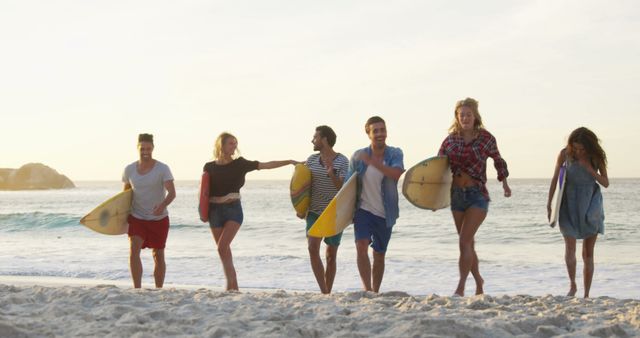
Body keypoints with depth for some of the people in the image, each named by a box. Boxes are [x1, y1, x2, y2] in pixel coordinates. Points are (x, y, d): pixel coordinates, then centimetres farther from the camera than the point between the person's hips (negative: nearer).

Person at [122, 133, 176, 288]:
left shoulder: (162, 169, -10)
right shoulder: (129, 169, 0)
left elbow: (172, 193, -19)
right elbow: (126, 192, 15)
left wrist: (163, 205, -39)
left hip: (159, 219, -1)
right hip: (136, 218, 1)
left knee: (158, 255, 9)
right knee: (134, 250, -19)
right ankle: (137, 289, -20)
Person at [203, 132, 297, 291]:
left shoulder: (239, 164, 0)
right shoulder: (209, 167, 2)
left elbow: (266, 165, -3)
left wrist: (289, 162, -9)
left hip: (233, 209, -2)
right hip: (215, 211, 2)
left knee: (222, 247, -17)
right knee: (224, 250, 6)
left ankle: (231, 285, -9)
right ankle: (233, 286, 17)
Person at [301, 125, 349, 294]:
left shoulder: (342, 161, -7)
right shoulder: (311, 160, 5)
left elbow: (343, 188, -13)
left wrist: (331, 174, -29)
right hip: (315, 212, 2)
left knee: (331, 255, 4)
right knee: (312, 248, -17)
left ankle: (328, 293, 16)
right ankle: (323, 291, -16)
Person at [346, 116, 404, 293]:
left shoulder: (395, 154, -5)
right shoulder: (358, 156, -4)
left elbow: (396, 173, -26)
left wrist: (372, 161, -36)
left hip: (385, 213, 1)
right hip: (363, 209, -1)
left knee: (379, 255, 11)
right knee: (361, 246, -22)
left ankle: (375, 292, 25)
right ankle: (367, 289, -22)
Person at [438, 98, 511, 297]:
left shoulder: (486, 138, -2)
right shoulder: (451, 140, 3)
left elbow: (498, 160, 15)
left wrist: (504, 182, 16)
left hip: (477, 194, -4)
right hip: (456, 195, 4)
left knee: (464, 241, -16)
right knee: (468, 243, 13)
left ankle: (460, 288, -16)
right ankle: (478, 281, 32)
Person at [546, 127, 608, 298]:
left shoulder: (596, 156, -2)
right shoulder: (565, 154, -6)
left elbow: (606, 183, -2)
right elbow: (555, 179, 3)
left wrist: (589, 168, -17)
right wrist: (549, 203, 2)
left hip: (590, 205, 1)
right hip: (569, 203, -1)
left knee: (588, 253, 3)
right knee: (570, 247, -18)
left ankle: (586, 294, 9)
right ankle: (572, 284, -1)